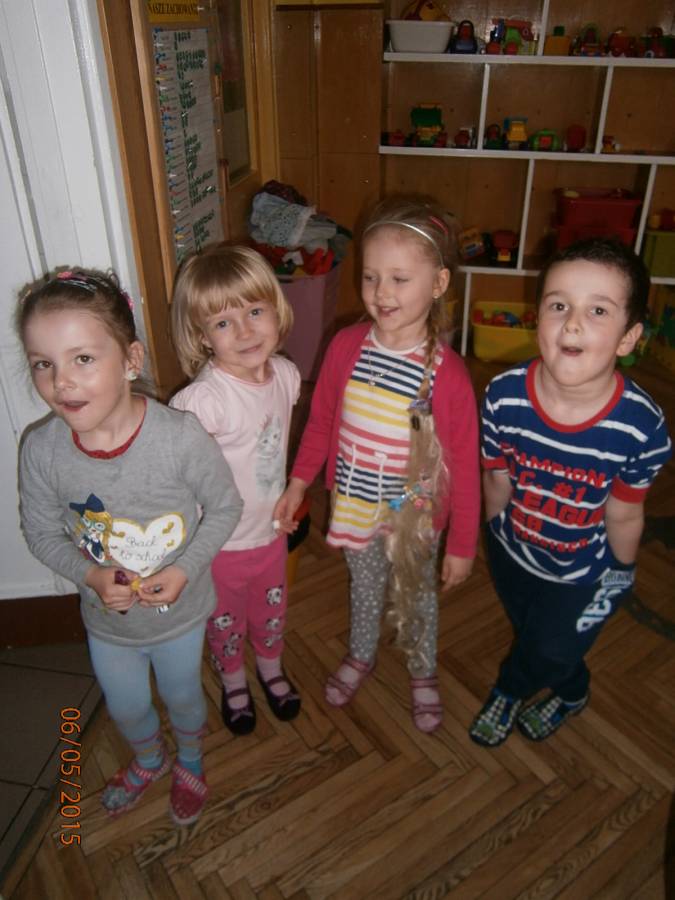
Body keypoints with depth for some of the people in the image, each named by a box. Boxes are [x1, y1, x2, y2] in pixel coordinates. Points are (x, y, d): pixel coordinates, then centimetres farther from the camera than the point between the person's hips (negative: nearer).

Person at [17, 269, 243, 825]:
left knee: (182, 696, 26)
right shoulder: (42, 450, -23)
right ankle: (149, 761, 64)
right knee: (126, 707, 28)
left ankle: (191, 763, 62)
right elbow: (42, 533, -6)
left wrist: (186, 569, -26)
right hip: (106, 618, 2)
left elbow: (225, 508, -15)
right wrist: (89, 575, -22)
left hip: (179, 611, -2)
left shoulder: (181, 437, -31)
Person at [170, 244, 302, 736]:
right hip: (220, 543, -4)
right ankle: (234, 682, 53)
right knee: (226, 622, 23)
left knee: (272, 612, 28)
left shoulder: (286, 374, -12)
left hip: (272, 531, 5)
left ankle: (271, 668, 58)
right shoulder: (204, 400, -33)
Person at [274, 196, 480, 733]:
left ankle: (423, 673, 51)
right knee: (365, 586, 28)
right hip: (353, 505, 3)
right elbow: (321, 420, 1)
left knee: (416, 596, 23)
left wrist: (463, 544, -10)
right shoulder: (346, 346, -14)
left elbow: (464, 466, -16)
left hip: (414, 513, -3)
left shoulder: (447, 373, -25)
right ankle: (361, 656, 56)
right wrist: (299, 482, 7)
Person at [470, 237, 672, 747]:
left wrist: (620, 575, 1)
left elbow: (623, 516, -16)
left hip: (582, 573, -2)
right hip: (511, 550, 3)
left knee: (553, 651, 17)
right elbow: (498, 480, -10)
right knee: (529, 633, 26)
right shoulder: (505, 395, -28)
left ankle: (508, 692, 55)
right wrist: (498, 531, 6)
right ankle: (573, 694, 61)